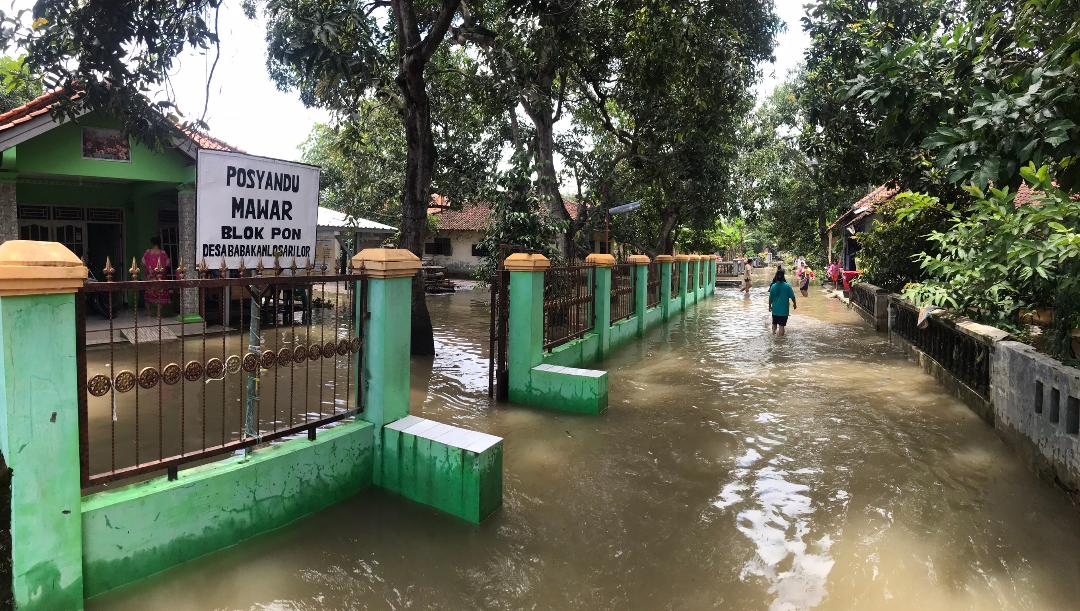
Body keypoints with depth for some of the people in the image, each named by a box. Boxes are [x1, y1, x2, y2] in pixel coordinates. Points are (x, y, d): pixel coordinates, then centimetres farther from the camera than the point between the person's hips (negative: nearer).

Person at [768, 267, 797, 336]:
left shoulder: (773, 286, -8)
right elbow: (792, 296, -5)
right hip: (784, 310, -2)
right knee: (781, 325, 1)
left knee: (774, 324, 20)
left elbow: (770, 298, -1)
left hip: (775, 309, 2)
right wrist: (794, 304, 13)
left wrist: (770, 306, 14)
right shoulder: (787, 286, -12)